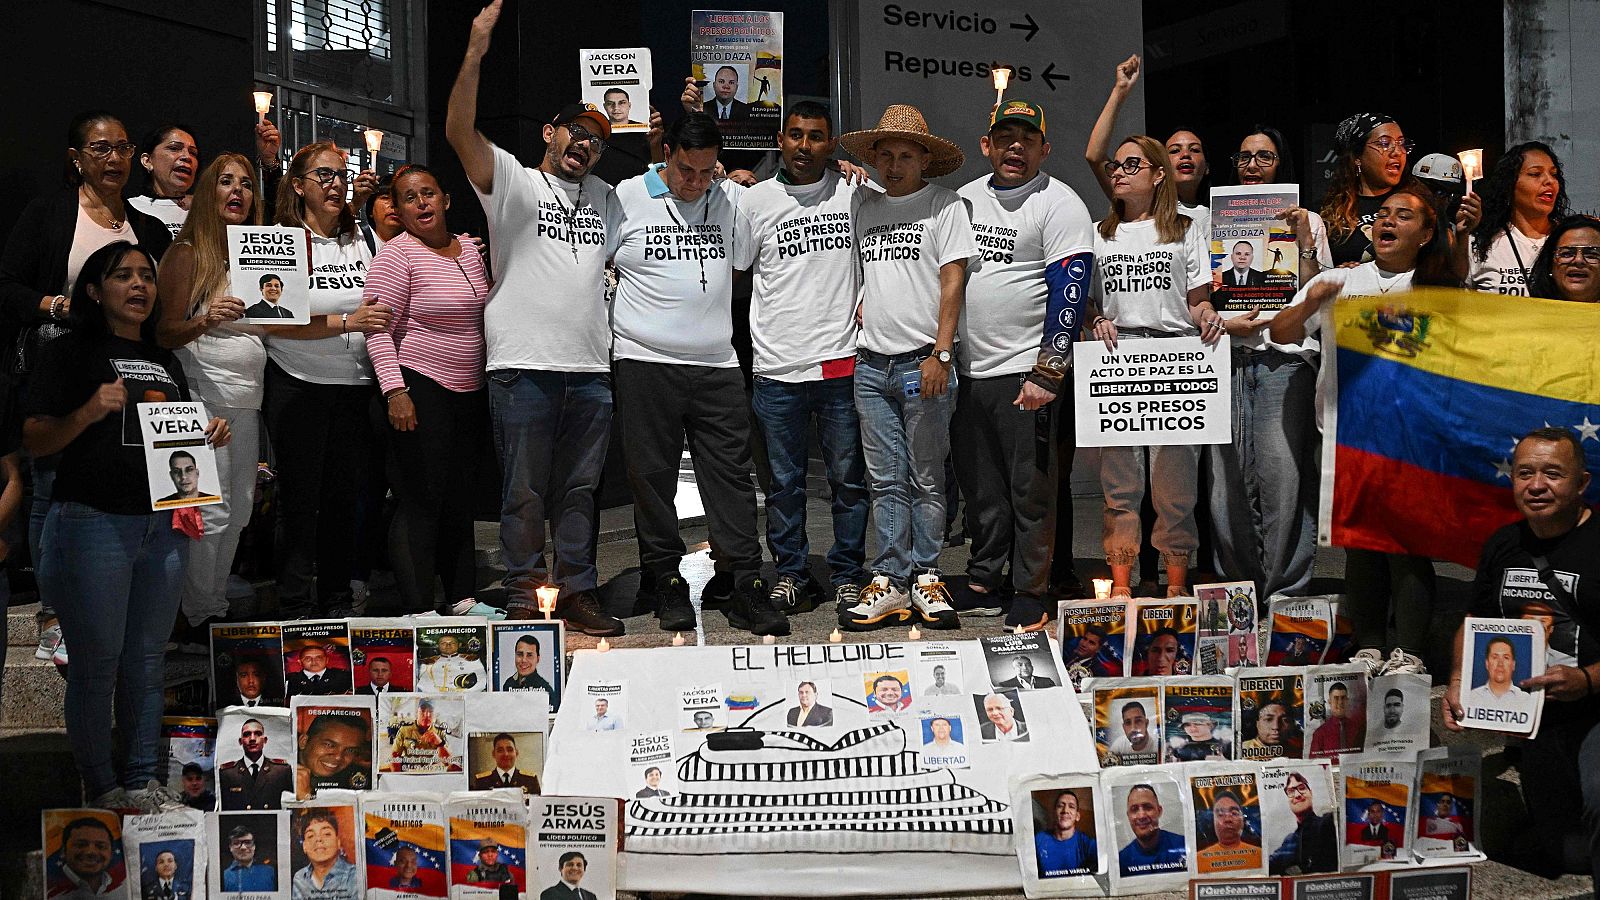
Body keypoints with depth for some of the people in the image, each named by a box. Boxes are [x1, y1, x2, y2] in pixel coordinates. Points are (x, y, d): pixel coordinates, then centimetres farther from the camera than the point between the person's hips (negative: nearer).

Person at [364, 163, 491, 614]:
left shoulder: (469, 250, 12)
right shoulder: (396, 255, -10)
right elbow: (378, 330, -15)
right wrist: (394, 390, -23)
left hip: (471, 391, 7)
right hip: (420, 392, -7)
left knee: (459, 497, 13)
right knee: (422, 500, -6)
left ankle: (462, 596, 23)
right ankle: (418, 610, 0)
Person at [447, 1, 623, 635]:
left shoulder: (604, 198, 20)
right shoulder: (512, 181, 4)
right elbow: (459, 132, -10)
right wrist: (475, 55, -23)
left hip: (590, 368, 5)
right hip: (524, 365, -5)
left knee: (579, 491, 10)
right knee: (525, 493, 1)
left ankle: (577, 594, 17)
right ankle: (525, 600, 10)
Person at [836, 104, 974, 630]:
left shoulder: (945, 206, 0)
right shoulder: (865, 211, 15)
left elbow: (953, 283, -7)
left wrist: (940, 355, -14)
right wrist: (862, 316, 7)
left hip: (923, 363, -5)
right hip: (870, 365, 5)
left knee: (927, 481, 2)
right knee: (886, 482, 5)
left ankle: (926, 579, 9)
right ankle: (890, 583, 8)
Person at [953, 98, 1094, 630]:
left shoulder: (1060, 205, -6)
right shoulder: (965, 198, 14)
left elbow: (1070, 293, -13)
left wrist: (1047, 373, -19)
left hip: (1026, 372, -6)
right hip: (964, 369, 6)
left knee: (1030, 490, -1)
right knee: (979, 486, 14)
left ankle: (1032, 592, 10)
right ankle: (983, 581, 26)